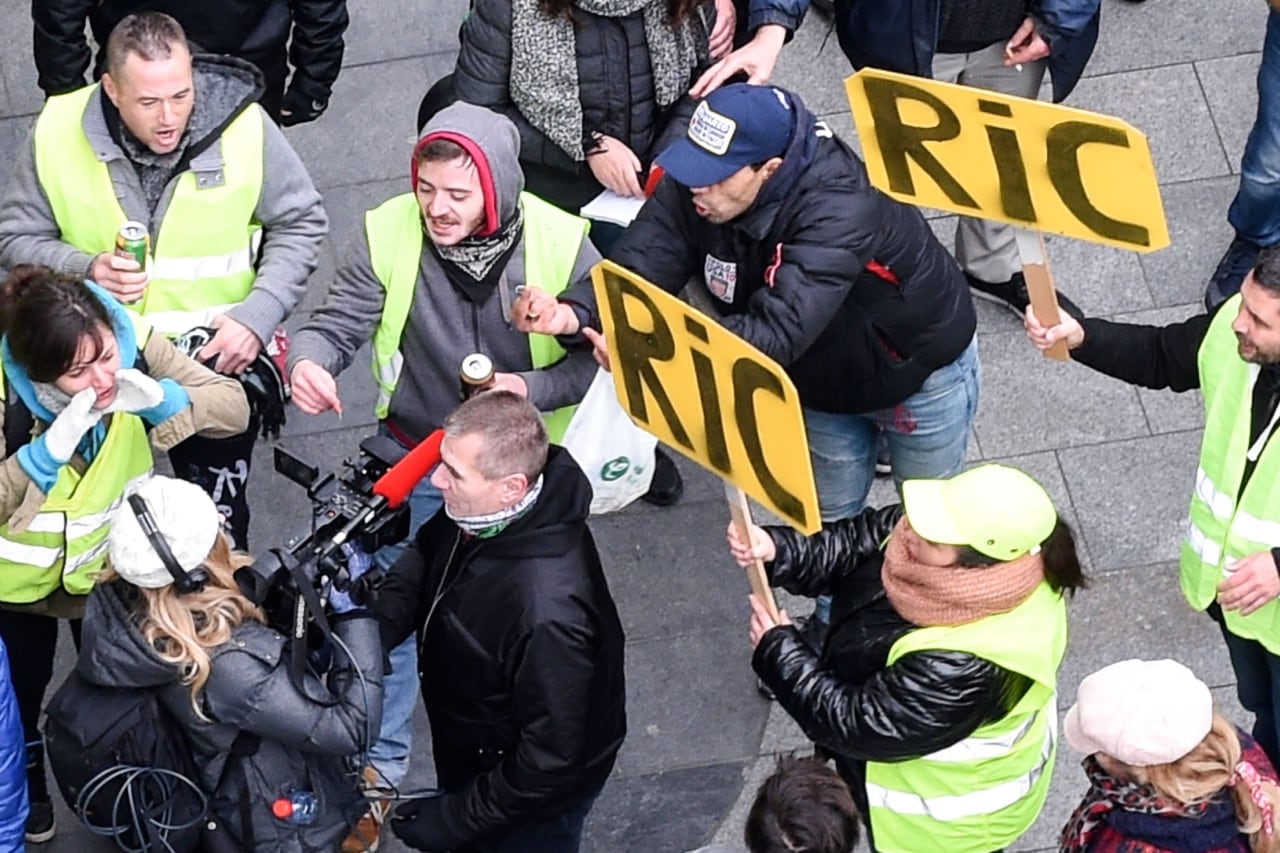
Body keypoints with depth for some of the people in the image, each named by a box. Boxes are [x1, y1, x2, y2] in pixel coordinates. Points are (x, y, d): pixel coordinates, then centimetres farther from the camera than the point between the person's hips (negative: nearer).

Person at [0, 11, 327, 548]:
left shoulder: (244, 127, -17)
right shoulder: (59, 132, -13)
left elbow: (301, 225, -4)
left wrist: (257, 317, -16)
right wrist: (86, 269, -21)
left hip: (219, 355, -1)